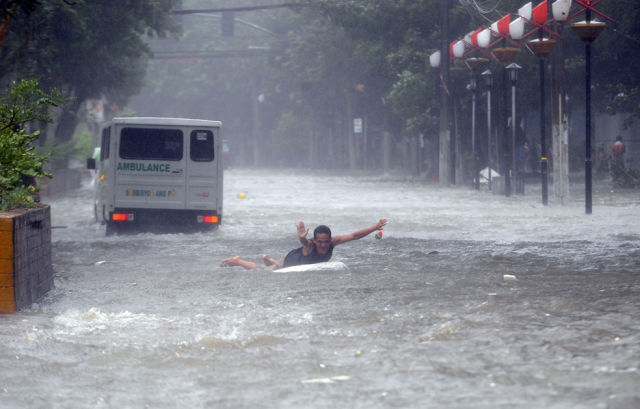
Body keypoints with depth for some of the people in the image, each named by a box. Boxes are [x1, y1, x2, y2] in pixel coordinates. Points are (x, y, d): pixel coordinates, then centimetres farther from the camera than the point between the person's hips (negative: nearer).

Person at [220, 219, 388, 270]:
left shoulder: (333, 242, -31)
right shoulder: (309, 245, -45)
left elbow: (354, 235, -29)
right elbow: (303, 241, -68)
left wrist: (375, 228, -36)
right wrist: (302, 238, -92)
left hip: (302, 266, 6)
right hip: (290, 260, -6)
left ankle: (268, 259, 63)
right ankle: (238, 261, 35)